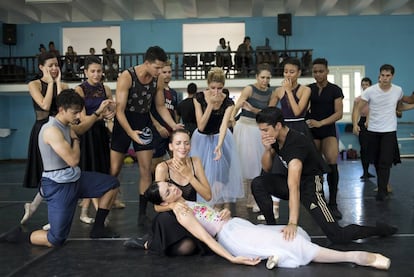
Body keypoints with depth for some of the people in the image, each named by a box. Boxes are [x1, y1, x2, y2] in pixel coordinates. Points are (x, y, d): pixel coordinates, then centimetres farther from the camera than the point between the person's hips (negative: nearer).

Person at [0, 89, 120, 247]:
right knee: (56, 240, -11)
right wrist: (75, 139, -8)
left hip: (74, 178, 10)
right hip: (58, 186, -10)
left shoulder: (66, 125, 6)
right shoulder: (52, 130, -23)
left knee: (112, 184, 13)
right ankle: (18, 236, 14)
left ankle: (97, 229, 20)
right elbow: (73, 160, -24)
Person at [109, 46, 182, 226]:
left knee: (146, 169, 2)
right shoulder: (127, 77, -22)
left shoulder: (158, 80, -7)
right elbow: (120, 110, -22)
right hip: (124, 123, -4)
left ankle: (142, 212, 11)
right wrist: (131, 133, -34)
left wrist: (173, 125, -6)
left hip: (144, 123, 4)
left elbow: (160, 106, 7)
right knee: (114, 170, 0)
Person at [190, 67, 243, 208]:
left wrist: (219, 145, -48)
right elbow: (201, 126, -21)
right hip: (202, 140, 1)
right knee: (203, 175, 4)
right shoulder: (199, 98, -17)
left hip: (220, 138, 0)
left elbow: (224, 125, -31)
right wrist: (211, 104, -29)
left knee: (222, 174, 0)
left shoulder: (228, 102, -17)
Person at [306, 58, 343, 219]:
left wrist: (320, 123, -18)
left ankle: (333, 203, -7)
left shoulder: (335, 90, 1)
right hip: (312, 131, 2)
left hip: (329, 130, -2)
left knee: (332, 165, -15)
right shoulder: (309, 89, 8)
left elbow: (339, 113, -7)